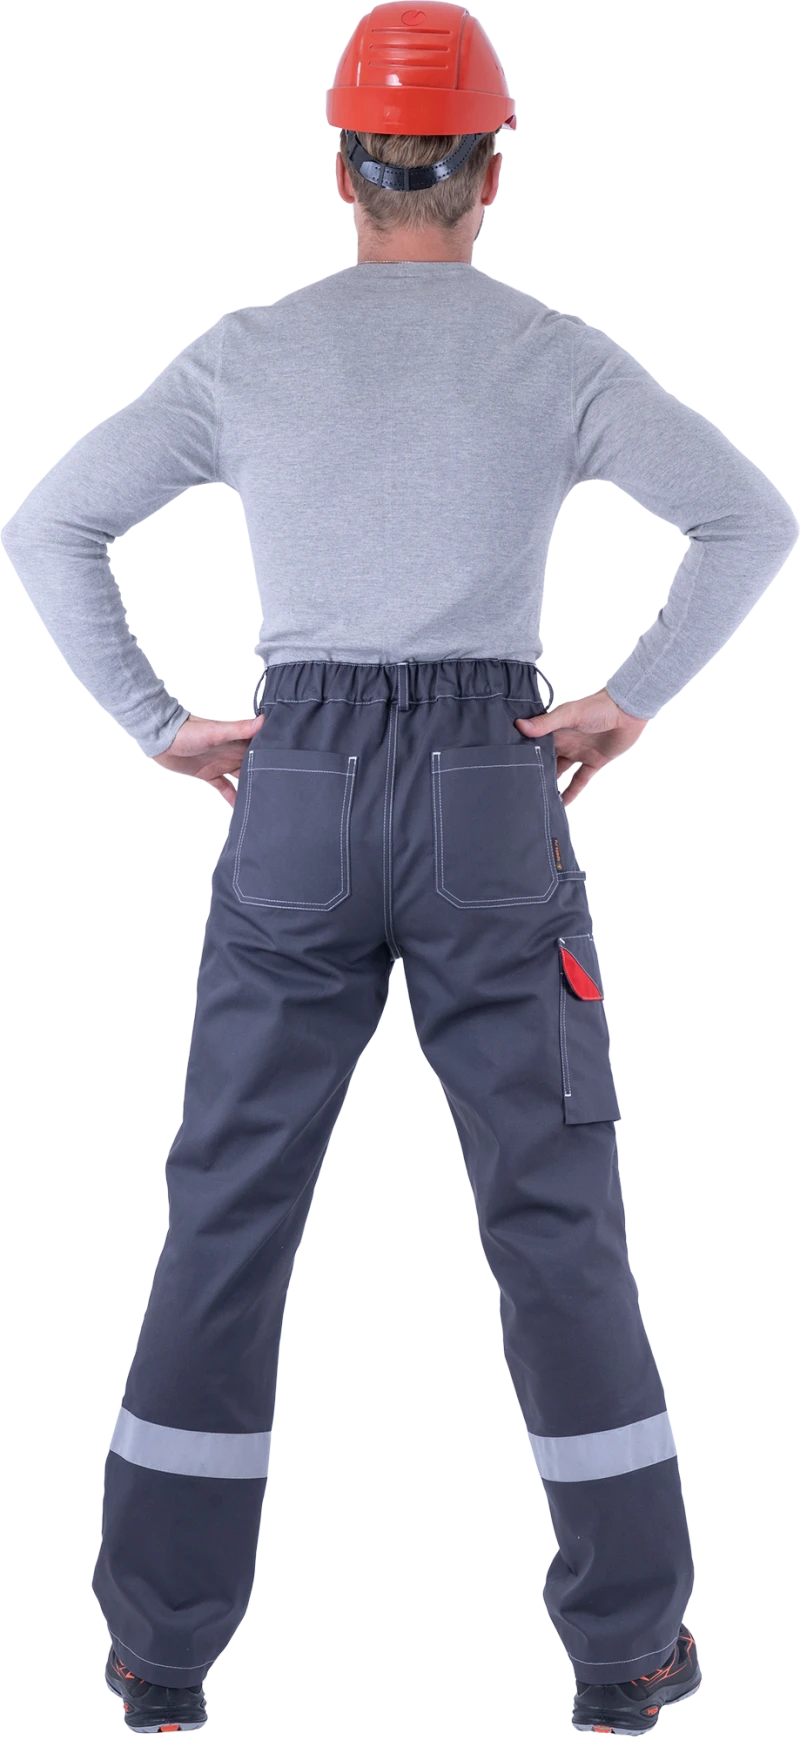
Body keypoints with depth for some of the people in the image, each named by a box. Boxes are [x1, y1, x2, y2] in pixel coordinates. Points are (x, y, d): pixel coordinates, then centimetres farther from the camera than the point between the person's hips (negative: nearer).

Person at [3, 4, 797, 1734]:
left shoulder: (243, 350, 6)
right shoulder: (554, 352, 1)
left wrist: (161, 726, 7)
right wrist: (632, 699, -1)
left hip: (297, 805, 1)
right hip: (489, 807, -1)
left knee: (230, 1217, 8)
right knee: (557, 1217, 6)